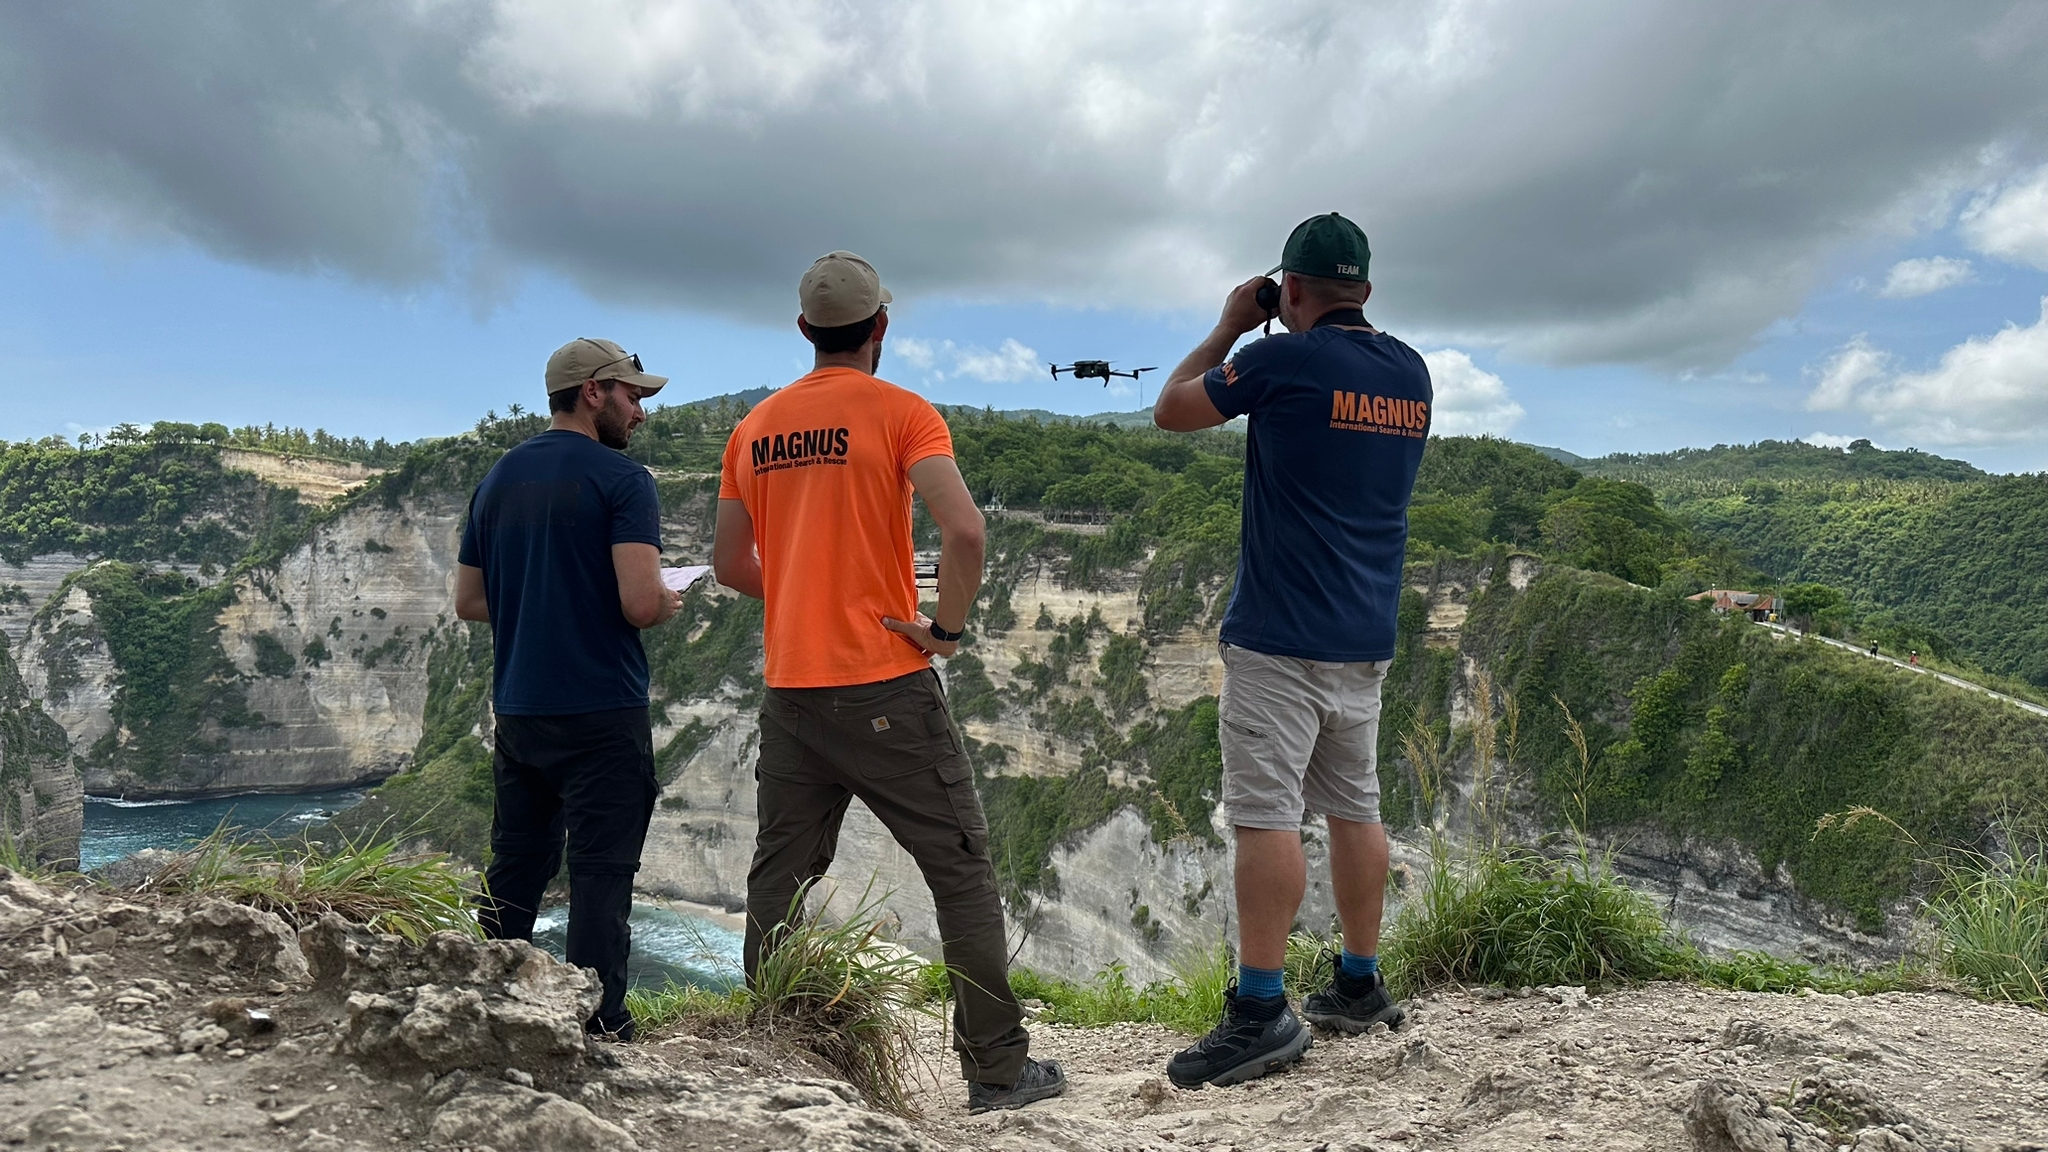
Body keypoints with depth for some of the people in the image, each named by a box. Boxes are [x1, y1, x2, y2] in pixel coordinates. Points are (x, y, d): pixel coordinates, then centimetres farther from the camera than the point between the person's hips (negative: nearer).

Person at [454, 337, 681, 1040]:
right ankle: (599, 1030, 3)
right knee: (600, 874, -1)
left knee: (514, 870, 16)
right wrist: (668, 605, 0)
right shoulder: (620, 479, -10)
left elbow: (468, 602, 15)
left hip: (516, 710, 7)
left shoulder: (498, 479, 12)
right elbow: (641, 602, -20)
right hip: (601, 712, -7)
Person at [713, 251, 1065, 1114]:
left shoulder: (754, 428, 10)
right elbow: (964, 530, -21)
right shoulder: (900, 413, -7)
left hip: (789, 693, 5)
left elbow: (729, 565, 15)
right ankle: (999, 1067, 10)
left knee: (778, 879, 16)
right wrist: (947, 626, -9)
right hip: (885, 691, -5)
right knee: (962, 872, 5)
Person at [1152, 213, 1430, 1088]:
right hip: (1366, 638, 8)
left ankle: (1261, 1012, -6)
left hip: (1281, 636, -7)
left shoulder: (1284, 362, -12)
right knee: (1355, 808, 15)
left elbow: (1171, 411, 1)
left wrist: (1228, 328, 13)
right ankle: (1360, 985, 25)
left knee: (1266, 814, -7)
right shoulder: (1411, 375, 8)